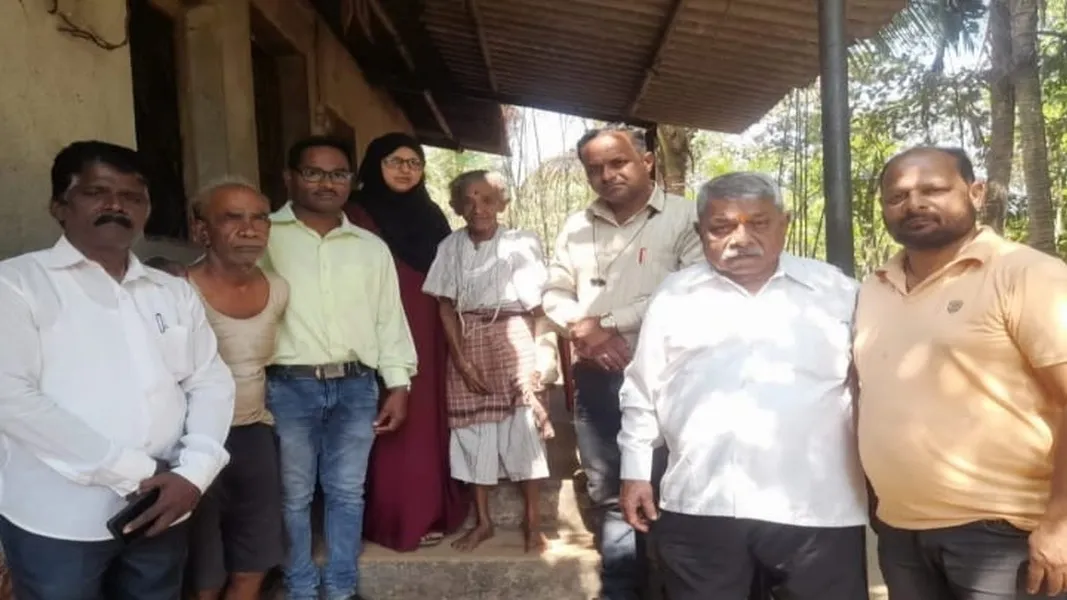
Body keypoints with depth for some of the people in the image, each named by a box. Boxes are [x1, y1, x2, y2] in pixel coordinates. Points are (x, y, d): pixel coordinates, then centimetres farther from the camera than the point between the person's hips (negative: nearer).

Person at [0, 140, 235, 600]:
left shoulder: (174, 292, 10)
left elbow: (211, 383, 7)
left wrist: (194, 472, -9)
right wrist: (131, 471, -17)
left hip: (161, 510, 4)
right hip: (58, 519, -4)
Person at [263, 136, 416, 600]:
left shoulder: (372, 247, 11)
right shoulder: (265, 237, 0)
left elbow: (389, 318, 12)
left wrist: (398, 384, 7)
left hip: (356, 386, 3)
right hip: (289, 386, -2)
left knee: (347, 492, 11)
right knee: (294, 495, 8)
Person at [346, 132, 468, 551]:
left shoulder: (430, 215, 15)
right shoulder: (359, 215, -2)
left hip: (428, 334, 5)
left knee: (428, 420, 9)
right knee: (392, 428, -3)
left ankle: (430, 512, 21)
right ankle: (394, 520, 8)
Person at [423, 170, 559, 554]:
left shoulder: (523, 243, -7)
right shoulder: (450, 247, 0)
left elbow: (538, 307, -4)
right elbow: (446, 307, 1)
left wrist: (540, 358, -9)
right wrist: (461, 360, -6)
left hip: (514, 339, -2)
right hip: (467, 345, 3)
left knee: (524, 427, 0)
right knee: (473, 431, 8)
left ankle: (532, 521, 15)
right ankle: (483, 521, 23)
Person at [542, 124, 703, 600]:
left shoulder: (684, 217, -5)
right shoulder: (577, 226, 13)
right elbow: (554, 292, 13)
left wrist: (607, 322, -13)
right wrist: (581, 328, -9)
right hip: (595, 377, 5)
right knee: (609, 494, 15)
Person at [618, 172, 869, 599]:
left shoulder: (837, 290, 5)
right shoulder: (673, 297, 6)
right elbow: (643, 391, 11)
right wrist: (635, 471, 9)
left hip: (817, 510, 0)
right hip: (699, 506, 1)